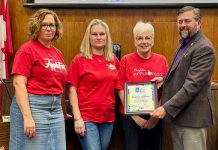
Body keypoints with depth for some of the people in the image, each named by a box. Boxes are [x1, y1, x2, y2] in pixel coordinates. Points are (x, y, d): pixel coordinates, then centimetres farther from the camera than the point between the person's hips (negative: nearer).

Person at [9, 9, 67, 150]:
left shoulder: (58, 53, 12)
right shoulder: (27, 49, -7)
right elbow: (18, 84, -14)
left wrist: (60, 109, 18)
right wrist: (27, 117, -20)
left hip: (56, 108, 6)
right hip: (33, 106, -6)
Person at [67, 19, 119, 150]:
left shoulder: (114, 59, 6)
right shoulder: (79, 60, -5)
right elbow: (72, 90, -6)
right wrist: (77, 117, -12)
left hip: (108, 117, 5)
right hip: (86, 117, -4)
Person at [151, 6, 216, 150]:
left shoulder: (204, 48, -17)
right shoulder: (186, 44, 15)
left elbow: (192, 85, -24)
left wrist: (167, 108, -24)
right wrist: (165, 79, 5)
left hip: (192, 116, -9)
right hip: (178, 113, 9)